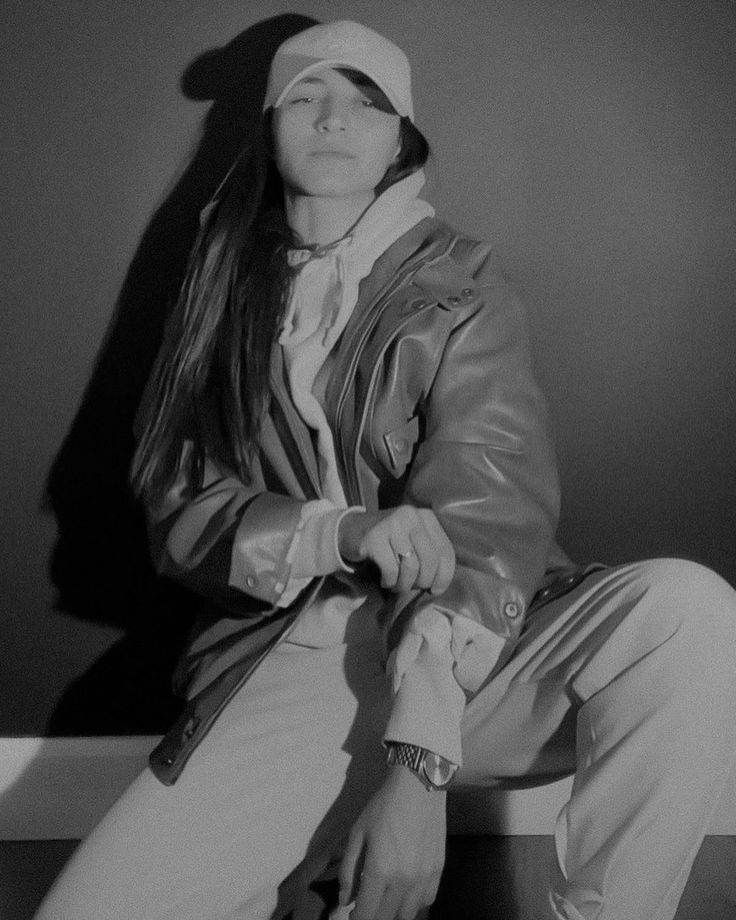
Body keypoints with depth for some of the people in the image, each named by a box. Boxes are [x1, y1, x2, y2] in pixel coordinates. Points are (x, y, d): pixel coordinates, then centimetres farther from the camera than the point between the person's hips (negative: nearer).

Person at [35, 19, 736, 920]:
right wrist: (340, 532, -17)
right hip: (289, 657, 1)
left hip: (467, 654, -1)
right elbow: (177, 509, 6)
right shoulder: (228, 297, 12)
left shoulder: (460, 284, 4)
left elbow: (489, 508, -10)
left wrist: (418, 760, -25)